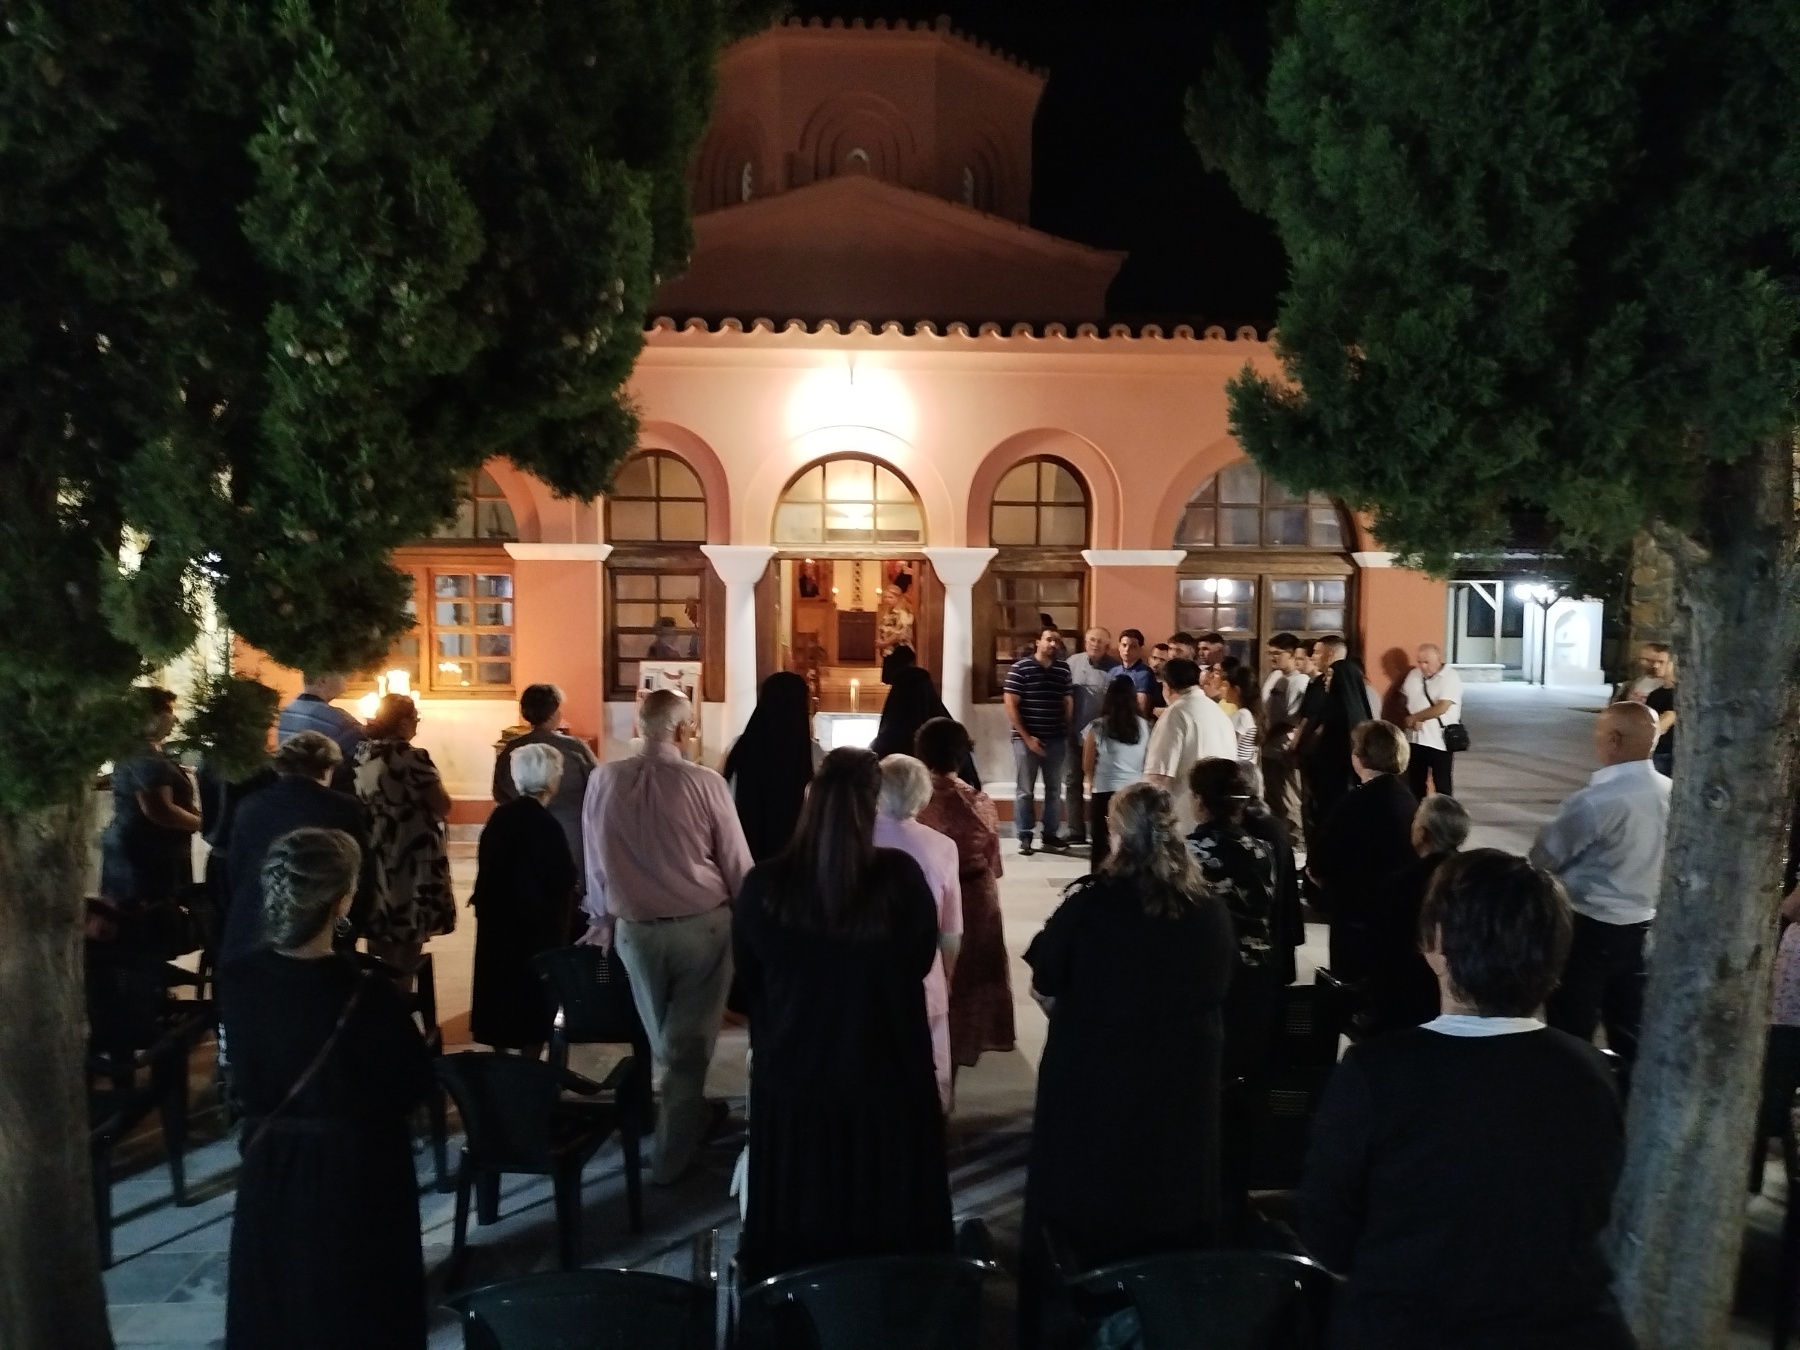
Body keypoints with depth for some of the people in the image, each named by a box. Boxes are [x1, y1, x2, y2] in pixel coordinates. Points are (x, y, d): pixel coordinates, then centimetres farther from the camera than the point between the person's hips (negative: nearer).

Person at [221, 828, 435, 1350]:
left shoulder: (237, 981, -12)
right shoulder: (368, 997, -27)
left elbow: (241, 1081, 3)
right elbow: (417, 1085, -15)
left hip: (270, 1166, 5)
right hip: (355, 1174, -4)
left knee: (274, 1304, 24)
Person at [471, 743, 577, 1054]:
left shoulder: (500, 816, 0)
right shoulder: (546, 825, -19)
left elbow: (487, 867, 9)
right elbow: (562, 881, -15)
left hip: (498, 922, 7)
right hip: (536, 926, -6)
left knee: (503, 992, 16)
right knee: (533, 1000, 7)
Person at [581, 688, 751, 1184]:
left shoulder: (603, 780, -6)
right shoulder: (705, 783, -15)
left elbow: (595, 858, 5)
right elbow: (737, 864, -6)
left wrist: (602, 916, 20)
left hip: (634, 928, 3)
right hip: (703, 924, -3)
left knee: (664, 1039, 21)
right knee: (690, 1039, 12)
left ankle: (689, 1114, 41)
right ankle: (672, 1150, 21)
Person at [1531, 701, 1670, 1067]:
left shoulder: (1595, 801, -25)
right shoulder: (1670, 794, -3)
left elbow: (1544, 858, -12)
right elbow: (1655, 857, 10)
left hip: (1590, 928, -7)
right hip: (1643, 924, 7)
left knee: (1571, 1030, 7)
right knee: (1629, 1030, 17)